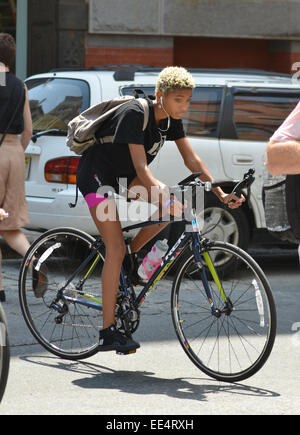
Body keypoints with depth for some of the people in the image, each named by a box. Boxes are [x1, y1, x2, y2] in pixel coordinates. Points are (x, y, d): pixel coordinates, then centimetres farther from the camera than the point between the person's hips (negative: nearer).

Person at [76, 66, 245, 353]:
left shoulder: (171, 119, -5)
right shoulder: (134, 114, -28)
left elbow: (192, 160, -2)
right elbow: (141, 168, -33)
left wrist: (221, 194, -9)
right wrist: (163, 196, -46)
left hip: (122, 176, 8)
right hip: (96, 175, -8)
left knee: (174, 208, -15)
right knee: (116, 249, -16)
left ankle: (131, 255, 7)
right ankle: (108, 333, -15)